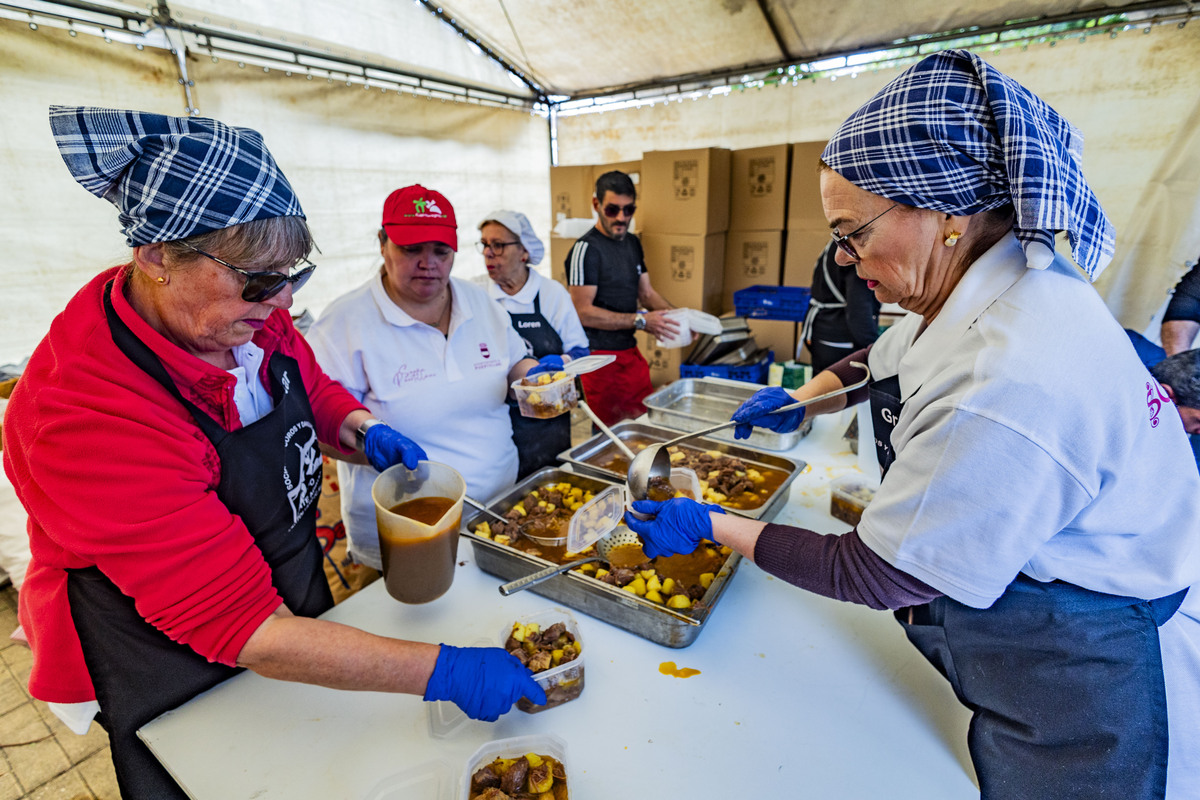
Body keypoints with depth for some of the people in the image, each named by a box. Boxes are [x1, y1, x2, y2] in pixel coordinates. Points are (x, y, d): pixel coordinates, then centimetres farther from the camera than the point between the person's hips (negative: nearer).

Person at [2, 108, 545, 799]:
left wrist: (364, 432, -13)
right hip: (182, 685, -5)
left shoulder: (253, 319, -13)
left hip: (301, 605, 6)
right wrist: (442, 672, -37)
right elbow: (243, 629, -35)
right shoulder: (83, 414, -34)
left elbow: (315, 389, 10)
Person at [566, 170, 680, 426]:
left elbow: (646, 292, 16)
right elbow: (583, 312, -20)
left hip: (631, 351, 8)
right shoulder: (586, 249, -14)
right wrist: (640, 320, -21)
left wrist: (675, 316, -2)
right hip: (600, 357, -8)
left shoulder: (633, 242, 12)